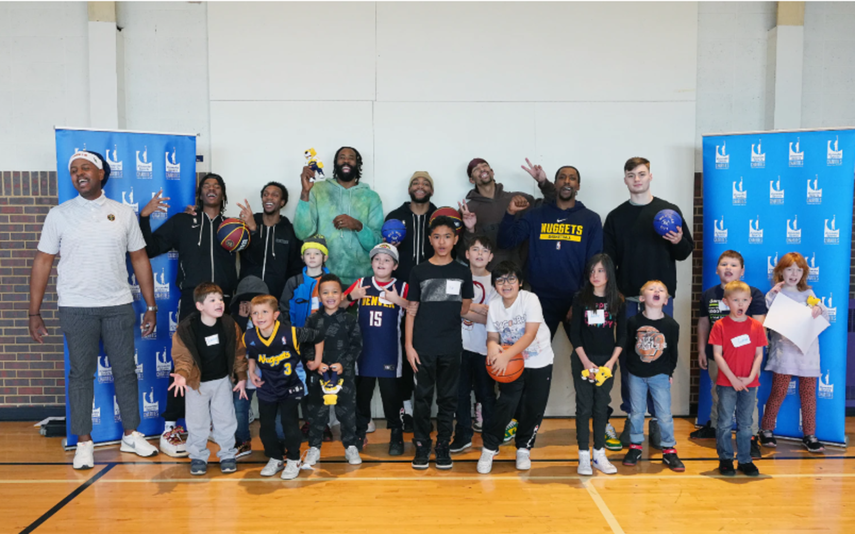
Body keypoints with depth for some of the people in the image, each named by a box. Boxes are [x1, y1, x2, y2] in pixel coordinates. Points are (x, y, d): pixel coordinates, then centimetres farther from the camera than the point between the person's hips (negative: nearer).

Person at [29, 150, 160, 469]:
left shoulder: (124, 213, 5)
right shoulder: (59, 214, 2)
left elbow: (139, 259, 8)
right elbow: (43, 263, 2)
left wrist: (151, 306, 5)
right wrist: (34, 313, -2)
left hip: (119, 306, 1)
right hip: (76, 308, -1)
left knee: (125, 370, 7)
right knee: (81, 373, 5)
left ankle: (131, 435, 20)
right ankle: (84, 443, 16)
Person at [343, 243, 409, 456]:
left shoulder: (401, 287, 1)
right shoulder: (361, 284, 8)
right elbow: (340, 305, 7)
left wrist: (398, 300, -24)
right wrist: (351, 296, -12)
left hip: (389, 352, -2)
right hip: (364, 350, 2)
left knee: (390, 393, 2)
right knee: (362, 392, 11)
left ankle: (396, 435, 14)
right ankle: (359, 433, 24)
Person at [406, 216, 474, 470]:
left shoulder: (462, 272, 4)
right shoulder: (419, 271, 1)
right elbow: (412, 311, 1)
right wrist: (409, 345, -3)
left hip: (451, 346, 1)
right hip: (423, 346, -1)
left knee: (448, 398, 8)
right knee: (423, 397, 5)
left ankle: (443, 447, 20)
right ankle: (421, 447, 17)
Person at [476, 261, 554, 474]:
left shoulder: (530, 299, -18)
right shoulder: (494, 306, -6)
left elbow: (530, 334, -24)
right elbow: (492, 336, -1)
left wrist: (506, 356, -33)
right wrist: (492, 346, -27)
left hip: (540, 362, -1)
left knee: (534, 408, 4)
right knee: (506, 404, -9)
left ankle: (524, 448, 25)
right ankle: (489, 448, 6)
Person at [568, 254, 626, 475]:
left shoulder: (617, 301, 1)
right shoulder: (581, 299, -3)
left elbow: (621, 335, 3)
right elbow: (574, 334, -4)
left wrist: (612, 361, -8)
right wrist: (586, 361, -12)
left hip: (606, 361, 2)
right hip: (583, 360, -2)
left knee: (601, 406, 7)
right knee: (584, 406, 1)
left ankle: (599, 454, 16)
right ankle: (584, 456, 6)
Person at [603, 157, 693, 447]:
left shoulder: (670, 211, 6)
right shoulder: (615, 217, 9)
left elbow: (687, 252, 8)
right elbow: (608, 259, 7)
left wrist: (678, 242, -14)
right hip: (627, 299, 1)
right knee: (627, 358, 4)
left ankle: (658, 419, 13)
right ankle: (631, 418, 15)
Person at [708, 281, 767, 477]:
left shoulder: (756, 326, 2)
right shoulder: (720, 326, -5)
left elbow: (759, 354, 3)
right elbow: (717, 354, -7)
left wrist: (750, 377, -10)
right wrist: (733, 378, -13)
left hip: (749, 383, 2)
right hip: (726, 383, -2)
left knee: (746, 423, 10)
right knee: (725, 422, 4)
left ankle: (745, 460, 21)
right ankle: (725, 459, 16)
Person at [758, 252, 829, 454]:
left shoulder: (807, 293, 14)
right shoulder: (776, 293, 4)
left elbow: (824, 313, 10)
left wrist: (819, 309, -12)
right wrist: (772, 294, -15)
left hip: (807, 350, 3)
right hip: (784, 350, -3)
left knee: (809, 392, 4)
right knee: (779, 391, -2)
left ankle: (809, 435, 14)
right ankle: (766, 430, 11)